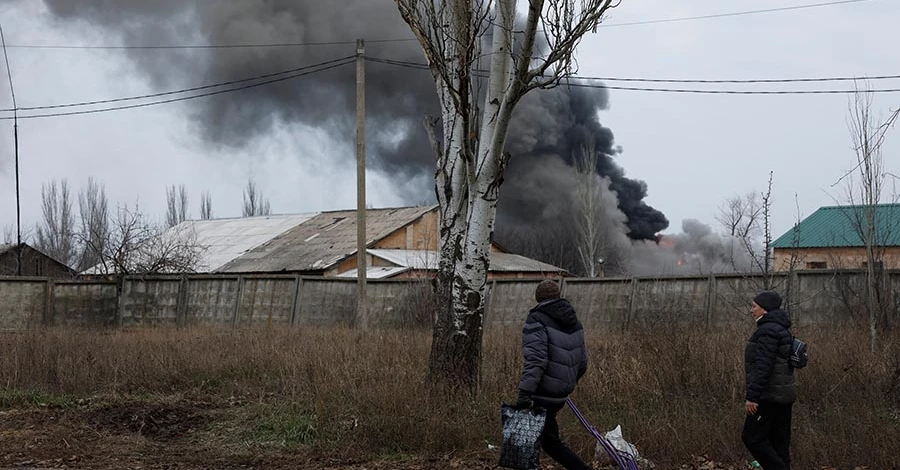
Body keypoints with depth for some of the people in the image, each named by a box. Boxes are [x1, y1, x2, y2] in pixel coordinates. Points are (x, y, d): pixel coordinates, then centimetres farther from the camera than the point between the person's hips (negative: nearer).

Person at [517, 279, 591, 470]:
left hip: (544, 395, -8)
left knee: (551, 442, 0)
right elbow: (582, 362, 17)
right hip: (561, 394, 8)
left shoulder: (537, 322, -12)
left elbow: (535, 360, -24)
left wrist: (525, 392, -27)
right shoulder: (574, 322, 12)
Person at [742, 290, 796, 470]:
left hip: (769, 396, -10)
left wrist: (752, 396, -23)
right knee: (779, 442, 9)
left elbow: (763, 366, -22)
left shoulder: (768, 330, -14)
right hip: (783, 395, 10)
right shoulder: (782, 329, 17)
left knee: (752, 437, -6)